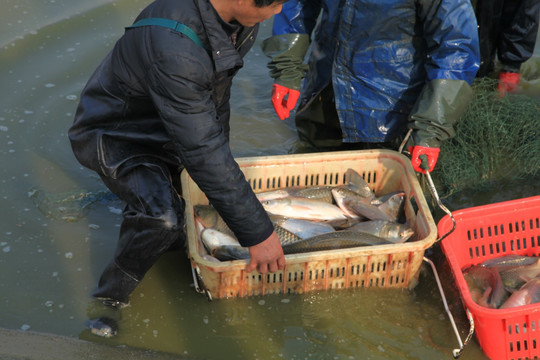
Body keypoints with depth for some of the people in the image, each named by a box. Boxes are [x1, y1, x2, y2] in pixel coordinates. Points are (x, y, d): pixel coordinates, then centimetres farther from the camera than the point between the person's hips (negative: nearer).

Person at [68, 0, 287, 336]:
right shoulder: (173, 48, -43)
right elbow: (203, 152, -38)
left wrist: (225, 166, 12)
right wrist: (257, 231, -31)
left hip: (162, 127, 8)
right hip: (114, 135, -8)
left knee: (175, 241, 19)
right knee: (164, 220, -33)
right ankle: (106, 305, -9)